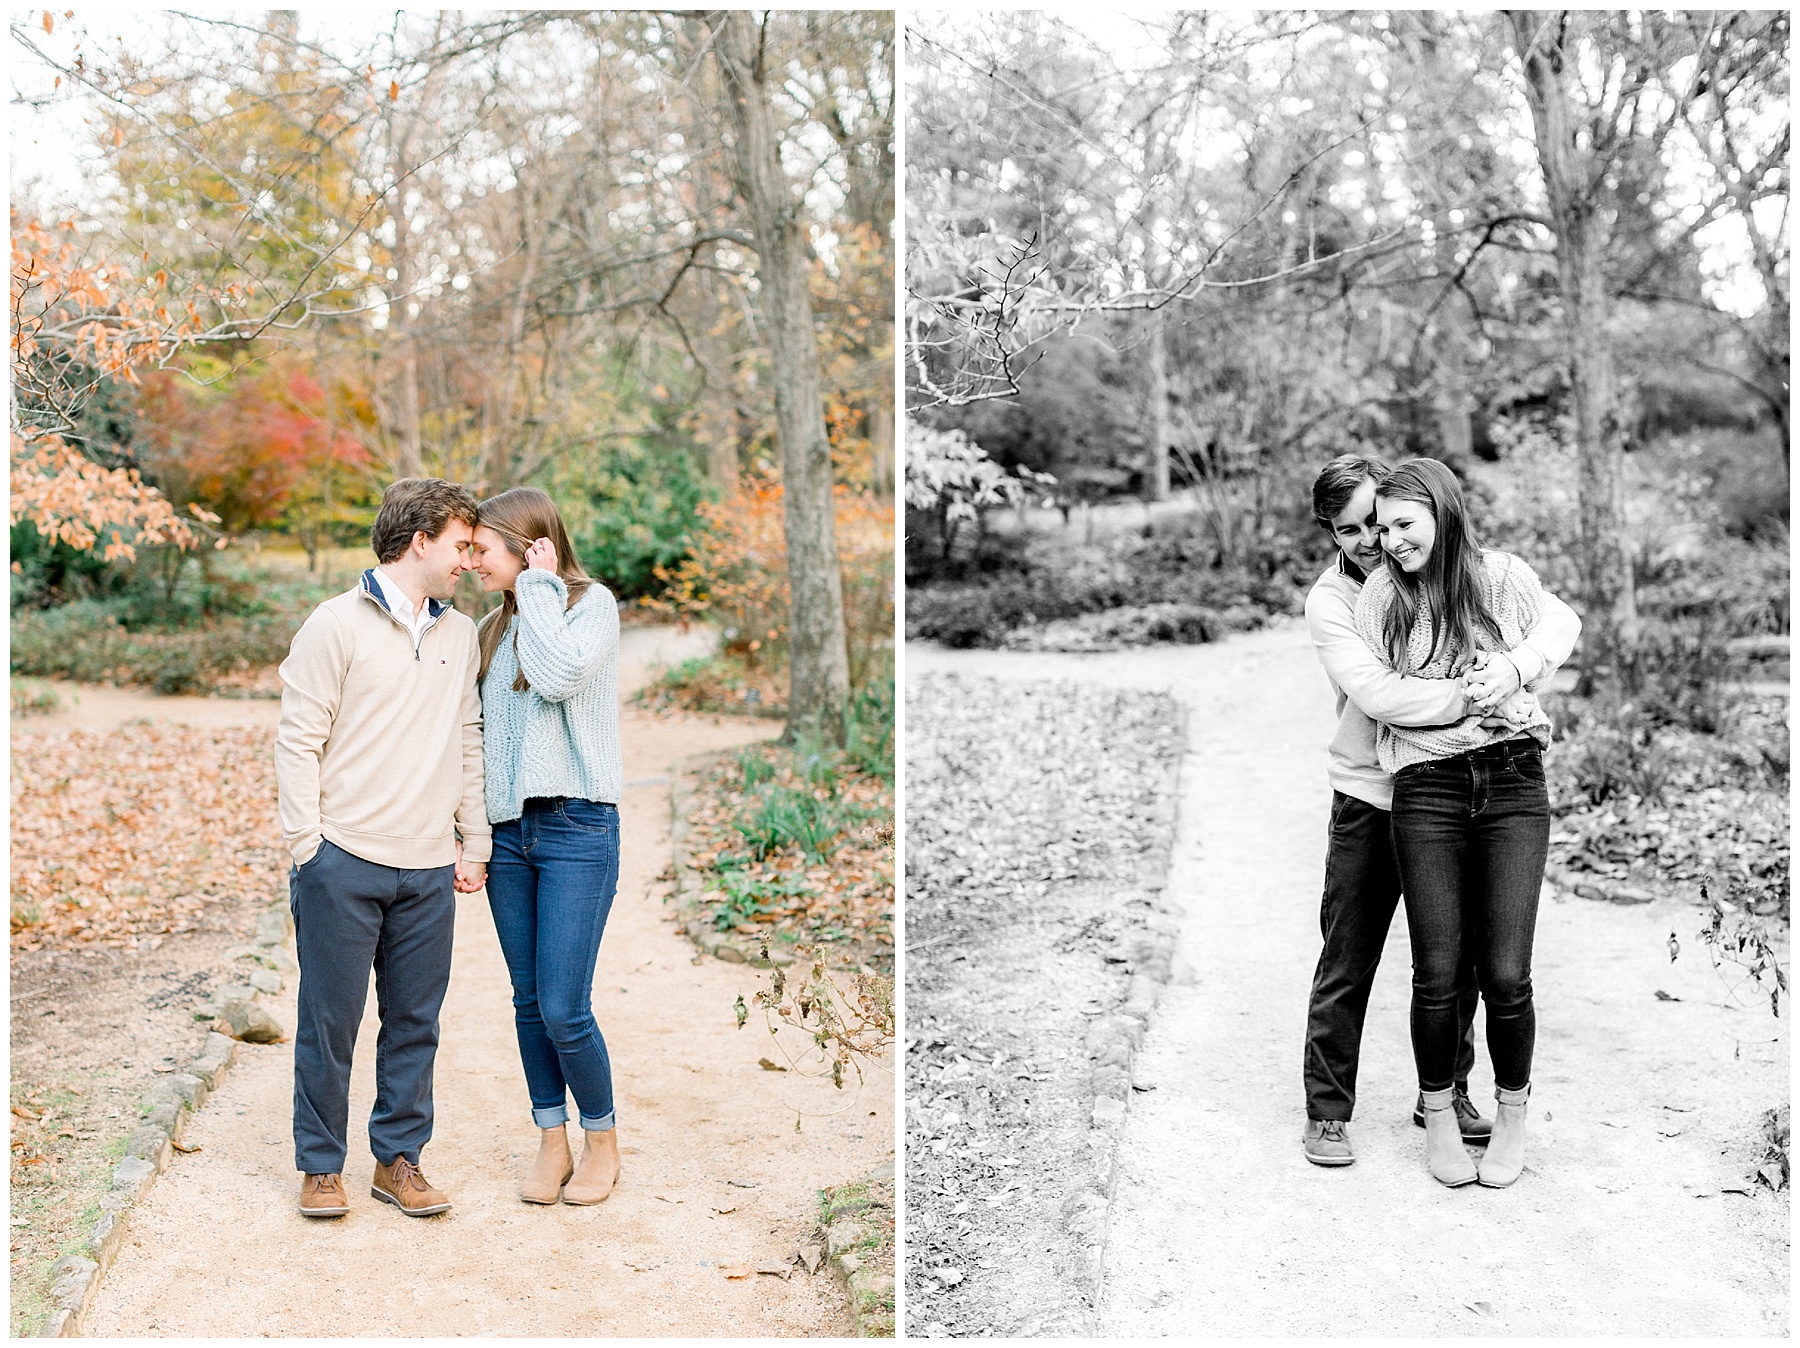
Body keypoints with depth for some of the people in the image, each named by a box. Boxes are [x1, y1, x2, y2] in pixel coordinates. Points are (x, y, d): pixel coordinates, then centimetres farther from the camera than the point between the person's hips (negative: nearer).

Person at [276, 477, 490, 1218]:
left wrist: (474, 843, 12)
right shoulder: (337, 625, -4)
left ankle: (399, 1160, 22)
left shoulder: (460, 634, 13)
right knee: (329, 1019, 5)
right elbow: (297, 741, -5)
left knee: (415, 1023, 9)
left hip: (429, 870, 5)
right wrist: (306, 849, -8)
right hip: (344, 862, -4)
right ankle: (321, 1166, 19)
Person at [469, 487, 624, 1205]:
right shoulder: (492, 629, 13)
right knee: (529, 1002, 9)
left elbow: (559, 676, -23)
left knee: (563, 1008, -6)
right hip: (508, 830, 6)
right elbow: (481, 735, 15)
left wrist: (538, 586, -12)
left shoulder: (592, 603, -4)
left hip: (577, 828, -6)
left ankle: (602, 1142, 15)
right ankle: (552, 1142, 23)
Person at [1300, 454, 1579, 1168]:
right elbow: (1377, 694, -23)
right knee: (1346, 966, 3)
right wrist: (1469, 693, -29)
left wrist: (1514, 666, -28)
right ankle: (1327, 1113, 15)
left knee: (1458, 959, 13)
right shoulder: (1330, 601, -9)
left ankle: (1445, 1095, 32)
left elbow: (1561, 619, -10)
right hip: (1370, 799, -2)